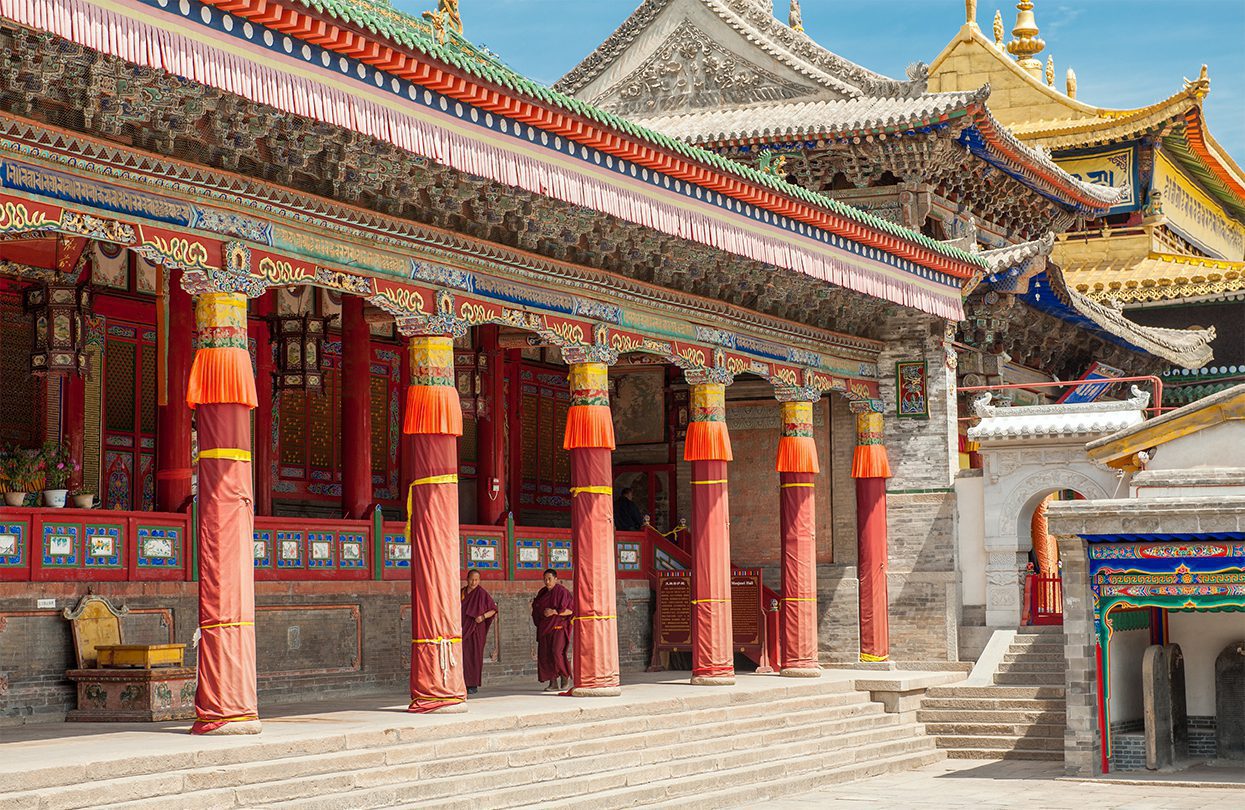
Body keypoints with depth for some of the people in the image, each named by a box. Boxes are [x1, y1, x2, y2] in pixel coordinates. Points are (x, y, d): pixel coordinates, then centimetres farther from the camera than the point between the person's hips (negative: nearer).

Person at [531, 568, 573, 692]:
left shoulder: (562, 592, -8)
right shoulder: (542, 592, 11)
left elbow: (571, 610, -13)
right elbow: (536, 607, 24)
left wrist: (555, 612, -23)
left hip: (558, 627, -6)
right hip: (544, 628, 6)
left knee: (556, 653, -17)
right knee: (545, 655, -2)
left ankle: (565, 675, 8)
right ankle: (553, 683, 1)